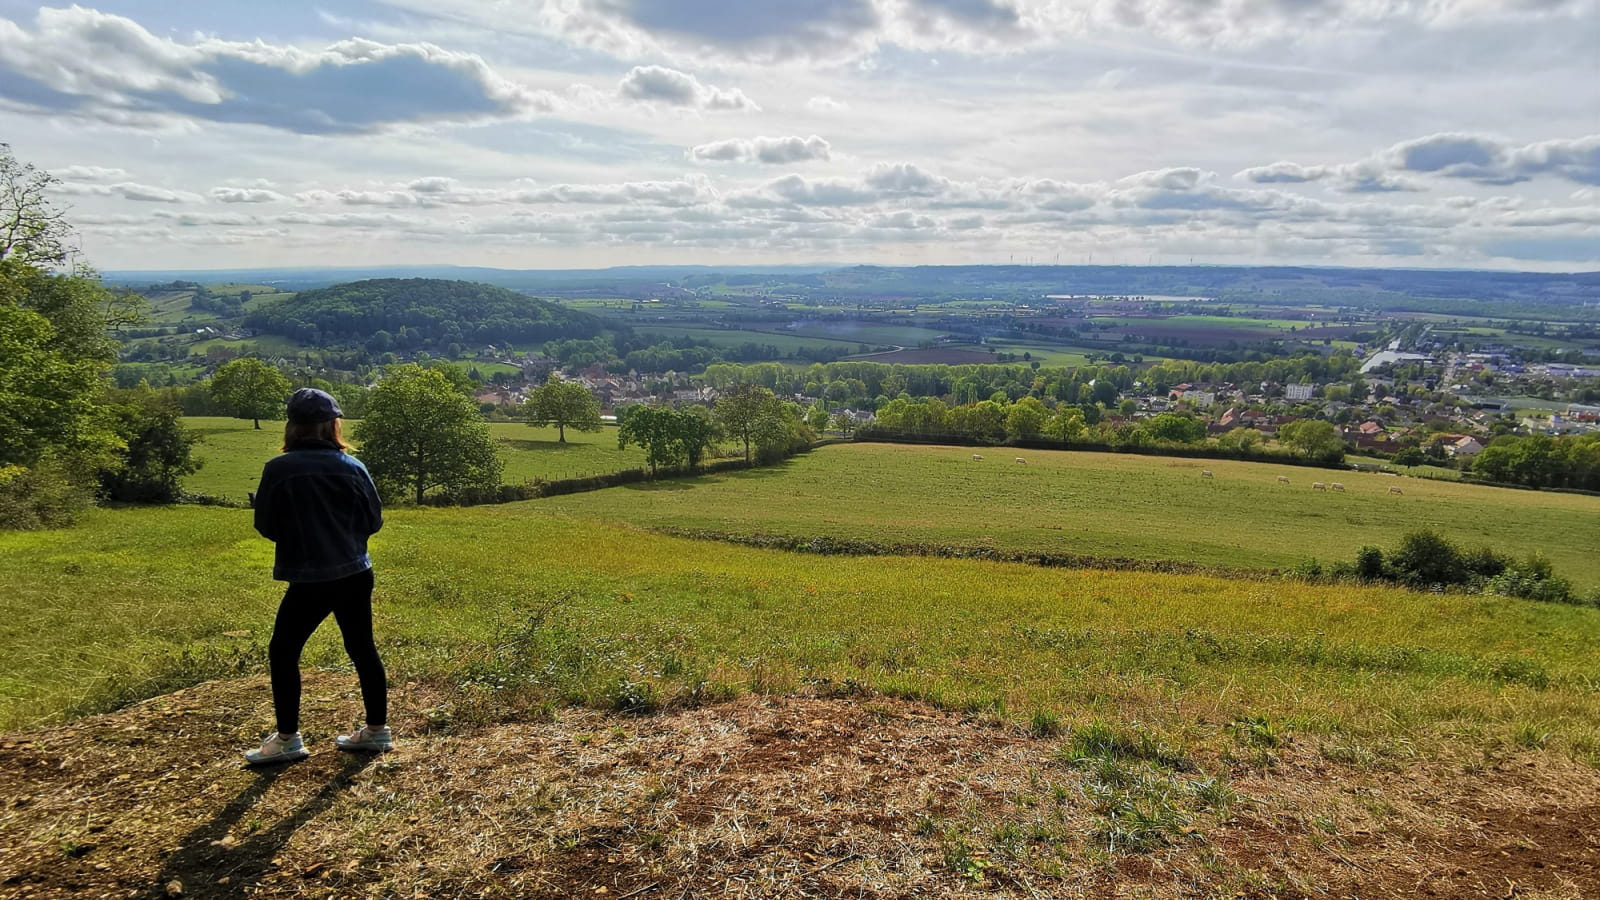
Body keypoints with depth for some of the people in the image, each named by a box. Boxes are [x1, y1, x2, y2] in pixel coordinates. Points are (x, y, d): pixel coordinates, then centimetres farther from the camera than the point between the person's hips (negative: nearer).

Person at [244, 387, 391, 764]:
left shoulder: (278, 470, -11)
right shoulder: (352, 467, -3)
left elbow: (266, 527, -3)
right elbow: (373, 521, 4)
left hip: (310, 580, -4)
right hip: (356, 575, 4)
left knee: (283, 652, 13)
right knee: (362, 649, 13)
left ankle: (287, 739, 18)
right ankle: (377, 729, 22)